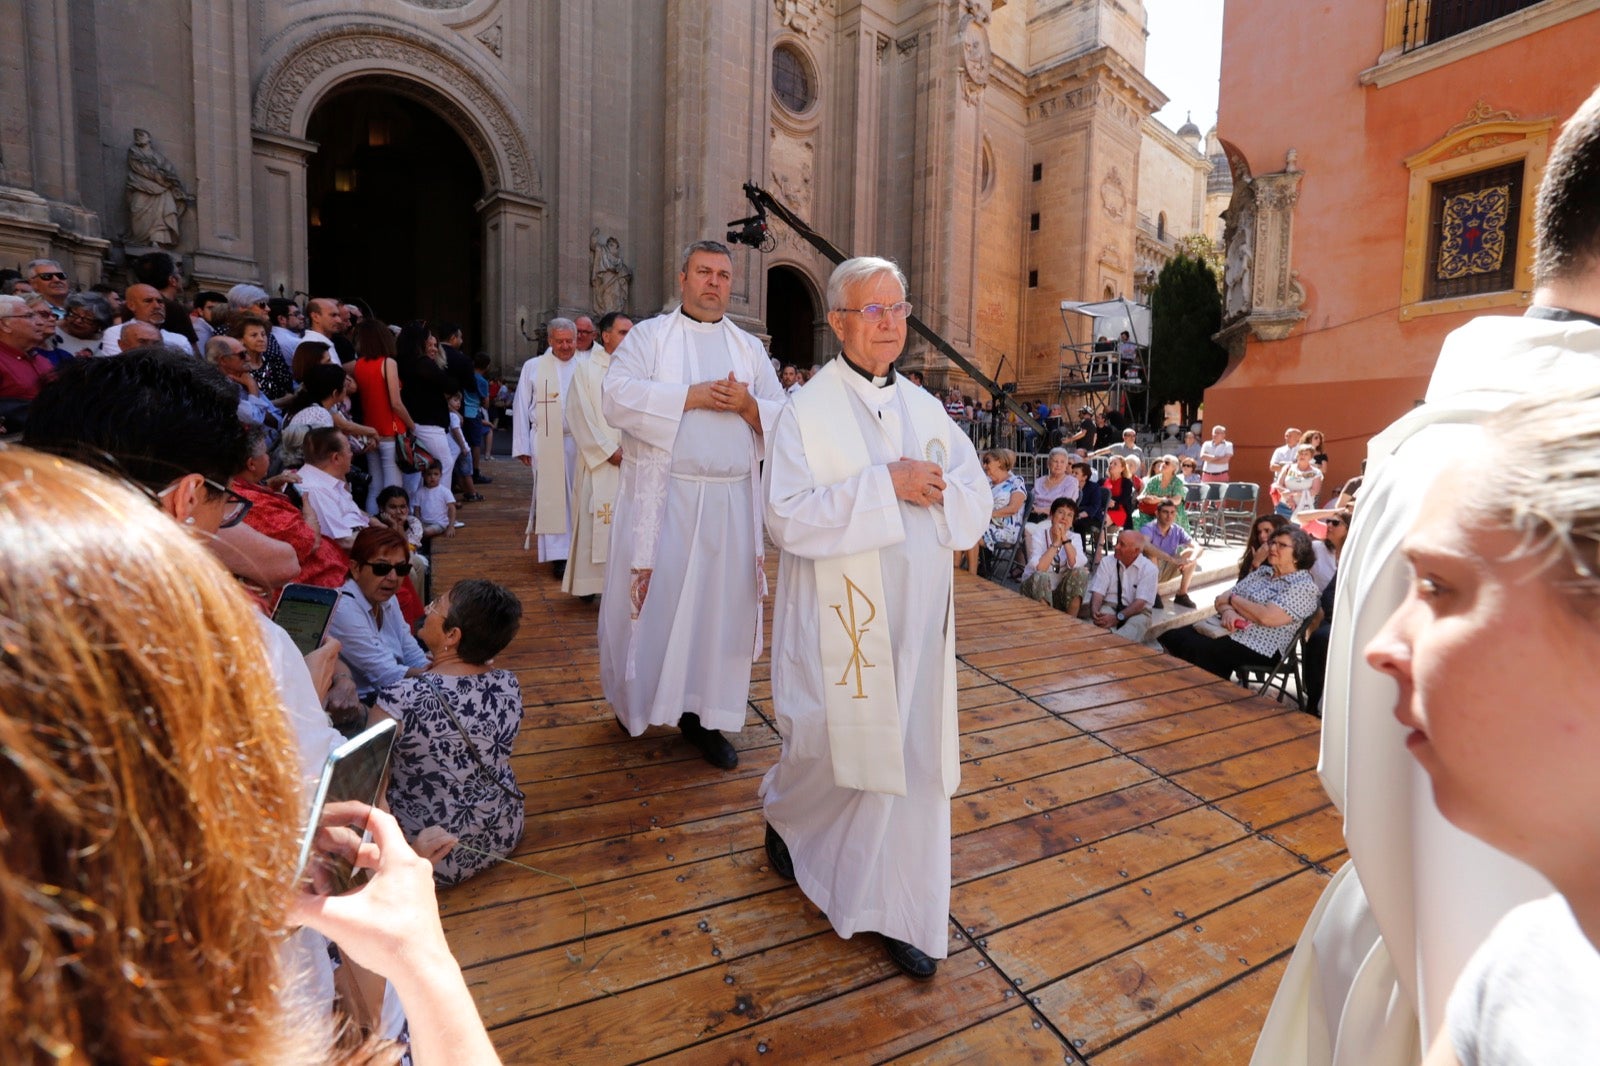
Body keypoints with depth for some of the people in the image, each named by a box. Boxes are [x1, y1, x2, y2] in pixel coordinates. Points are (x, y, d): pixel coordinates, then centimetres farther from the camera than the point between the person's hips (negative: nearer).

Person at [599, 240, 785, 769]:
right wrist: (694, 396, -14)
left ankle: (703, 715, 20)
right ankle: (635, 703, 28)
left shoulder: (750, 348, 15)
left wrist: (747, 405, -10)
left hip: (731, 501, 3)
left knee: (722, 604, 5)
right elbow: (617, 398, -11)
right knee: (653, 600, 4)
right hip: (661, 498, -3)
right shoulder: (648, 335, 6)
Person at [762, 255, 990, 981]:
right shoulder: (807, 410, -7)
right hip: (839, 616, -4)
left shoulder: (926, 409, 9)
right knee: (831, 748, 10)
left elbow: (976, 505, 7)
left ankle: (900, 914, 27)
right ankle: (785, 811, 46)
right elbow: (788, 518, -17)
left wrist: (931, 488, -14)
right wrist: (885, 485, -21)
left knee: (912, 756, 9)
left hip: (916, 615, 5)